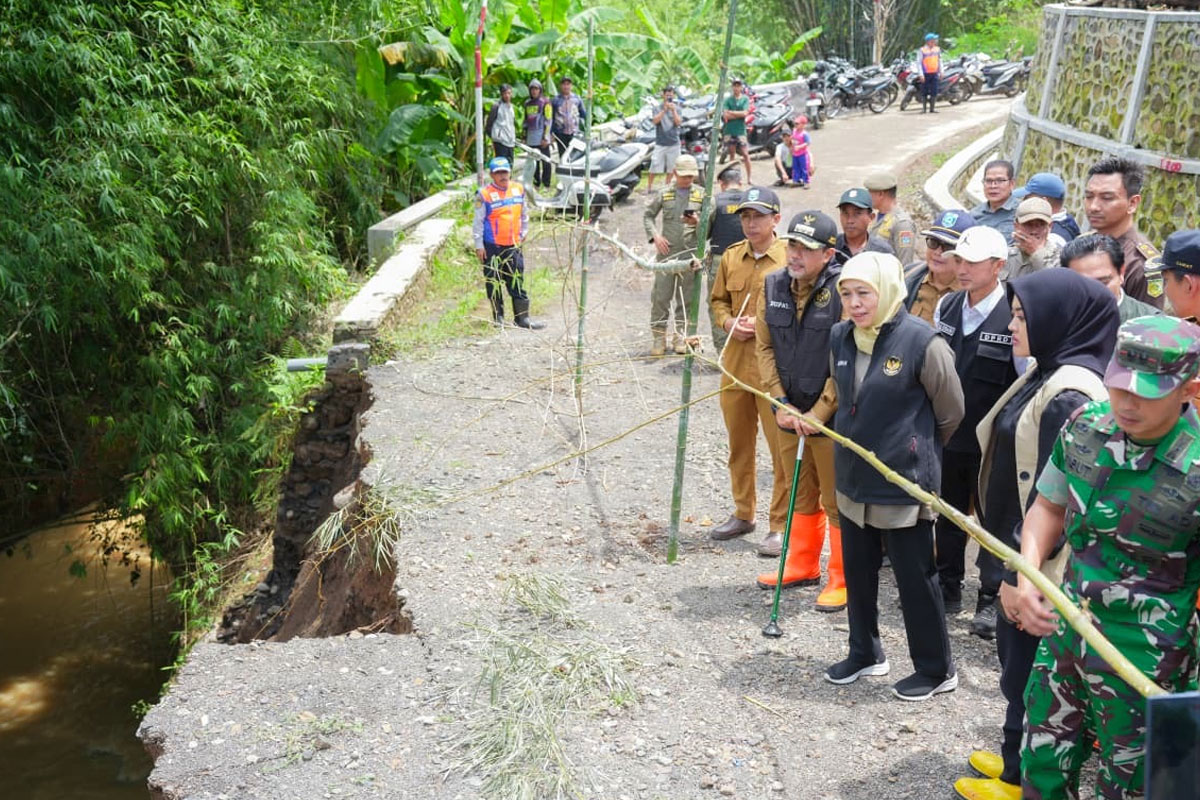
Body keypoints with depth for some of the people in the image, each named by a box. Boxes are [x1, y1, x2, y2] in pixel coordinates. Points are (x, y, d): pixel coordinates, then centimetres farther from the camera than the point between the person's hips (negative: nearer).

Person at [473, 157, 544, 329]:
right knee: (494, 283, 5)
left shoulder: (519, 189, 5)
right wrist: (479, 245, -6)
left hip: (513, 245, 4)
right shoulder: (484, 194, -9)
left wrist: (523, 233, 17)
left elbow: (524, 214, 18)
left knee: (517, 283, 5)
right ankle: (498, 316, 18)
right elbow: (478, 221, -5)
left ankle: (522, 317, 9)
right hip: (492, 246, -4)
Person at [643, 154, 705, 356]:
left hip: (690, 252, 0)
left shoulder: (702, 194, 5)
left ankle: (681, 336, 15)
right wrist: (655, 236, -4)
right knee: (660, 295, -1)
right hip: (666, 251, 0)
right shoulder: (664, 193, 6)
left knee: (686, 298, 6)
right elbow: (648, 215, 11)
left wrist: (697, 222, -16)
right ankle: (658, 335, 8)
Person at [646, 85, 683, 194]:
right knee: (655, 166, -5)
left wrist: (673, 110, -16)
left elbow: (678, 122, -5)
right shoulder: (658, 108, 3)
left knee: (671, 167, 8)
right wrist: (665, 109, -18)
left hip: (673, 143, 2)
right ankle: (649, 186, 2)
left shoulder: (677, 108, 7)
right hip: (660, 143, -2)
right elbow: (655, 121, -12)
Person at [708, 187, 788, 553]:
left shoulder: (789, 259, -7)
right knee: (739, 443, 15)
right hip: (735, 362, 6)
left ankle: (781, 525, 9)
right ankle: (742, 513, 31)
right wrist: (728, 322, -1)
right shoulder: (731, 258, 9)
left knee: (782, 447, -2)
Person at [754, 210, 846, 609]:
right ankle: (802, 565, 37)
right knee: (801, 494, 20)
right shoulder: (773, 286, 2)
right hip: (789, 413, 6)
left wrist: (819, 414, -15)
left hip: (832, 416, -6)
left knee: (836, 500, 4)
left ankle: (843, 579, 19)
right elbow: (765, 348, 6)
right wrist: (781, 405, -3)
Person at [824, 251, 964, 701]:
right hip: (853, 480, 6)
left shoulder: (922, 342, -18)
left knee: (914, 577, 5)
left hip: (904, 482, -6)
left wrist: (918, 451, 8)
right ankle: (865, 653, 36)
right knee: (857, 571, 17)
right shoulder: (840, 338, 1)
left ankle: (936, 670, 22)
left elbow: (951, 411, -5)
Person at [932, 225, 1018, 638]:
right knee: (947, 514, 17)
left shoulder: (1016, 316, -15)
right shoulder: (946, 306, 3)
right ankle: (948, 587, 32)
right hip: (947, 434, 5)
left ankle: (991, 599, 20)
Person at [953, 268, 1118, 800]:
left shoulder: (1068, 396, -24)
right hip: (1018, 549, 9)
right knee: (1015, 656, 21)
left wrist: (1023, 570, -20)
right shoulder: (1045, 376, 7)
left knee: (1025, 666, 6)